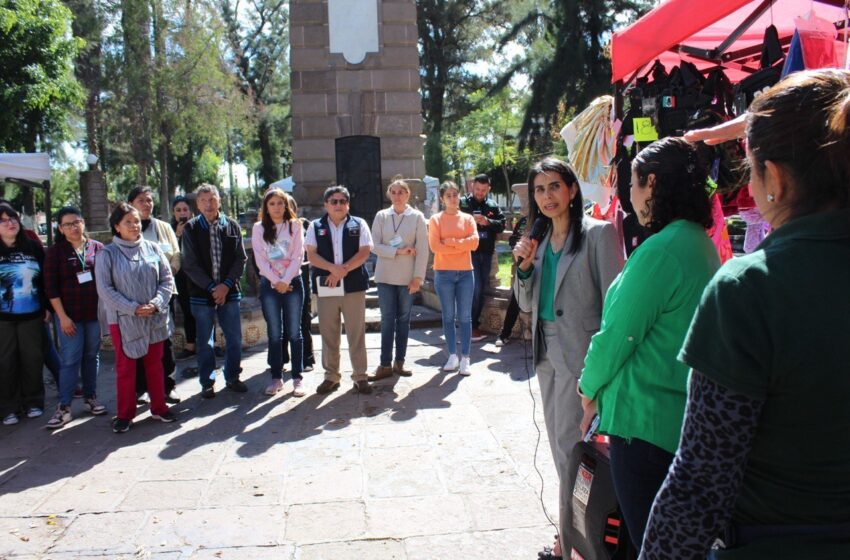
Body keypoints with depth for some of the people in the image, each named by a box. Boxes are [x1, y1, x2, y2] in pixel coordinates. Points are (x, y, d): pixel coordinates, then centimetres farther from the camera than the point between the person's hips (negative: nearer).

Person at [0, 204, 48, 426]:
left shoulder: (34, 247, 3)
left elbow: (46, 279, 7)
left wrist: (47, 306, 5)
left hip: (32, 315, 1)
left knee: (33, 360, 8)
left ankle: (33, 402, 21)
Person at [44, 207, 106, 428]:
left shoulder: (98, 248, 2)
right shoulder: (55, 251, -2)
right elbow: (50, 287, -4)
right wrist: (62, 317, -9)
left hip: (95, 313, 2)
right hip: (69, 315, -2)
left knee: (92, 356, 11)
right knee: (71, 359, -2)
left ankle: (90, 398, 24)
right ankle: (64, 407, 7)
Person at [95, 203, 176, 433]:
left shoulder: (152, 248, 1)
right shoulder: (107, 254, -5)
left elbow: (167, 279, 3)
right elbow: (105, 289, -8)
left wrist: (156, 304, -12)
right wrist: (133, 308, -15)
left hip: (155, 318, 3)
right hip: (123, 320, -2)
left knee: (155, 364, 13)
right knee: (125, 368, 6)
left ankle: (159, 407, 26)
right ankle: (125, 414, 18)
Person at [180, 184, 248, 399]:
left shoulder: (232, 226, 4)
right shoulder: (190, 228, -1)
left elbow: (241, 259, 2)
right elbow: (190, 264, -5)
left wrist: (226, 285, -9)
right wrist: (212, 288, -12)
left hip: (229, 292, 2)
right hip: (201, 293, -1)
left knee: (234, 338, 7)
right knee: (205, 341, 7)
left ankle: (232, 377, 23)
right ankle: (207, 383, 20)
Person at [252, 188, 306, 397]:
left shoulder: (294, 225, 3)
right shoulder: (259, 228, 5)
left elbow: (298, 256, -3)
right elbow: (260, 259, -1)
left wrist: (285, 281, -13)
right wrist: (276, 281, -10)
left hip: (292, 282, -1)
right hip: (269, 284, 1)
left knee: (294, 332, 1)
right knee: (274, 333, 5)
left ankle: (297, 377, 7)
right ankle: (276, 377, 13)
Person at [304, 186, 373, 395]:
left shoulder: (359, 225, 7)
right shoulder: (316, 227, 9)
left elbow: (364, 252, -2)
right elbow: (311, 255, 0)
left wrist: (343, 270, -13)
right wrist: (333, 268, -15)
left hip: (354, 286, -1)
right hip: (325, 287, 1)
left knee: (357, 333, 1)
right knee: (328, 334, 6)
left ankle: (360, 376, 11)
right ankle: (331, 376, 18)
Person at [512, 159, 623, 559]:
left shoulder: (598, 233, -9)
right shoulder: (538, 237, 10)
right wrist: (524, 266, -5)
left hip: (579, 354, -7)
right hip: (546, 352, 7)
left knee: (570, 447, -2)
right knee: (560, 447, 15)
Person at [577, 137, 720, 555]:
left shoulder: (660, 250, -21)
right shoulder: (703, 245, 8)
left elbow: (618, 333, -17)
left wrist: (591, 388, 0)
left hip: (646, 420, -10)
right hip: (686, 421, 10)